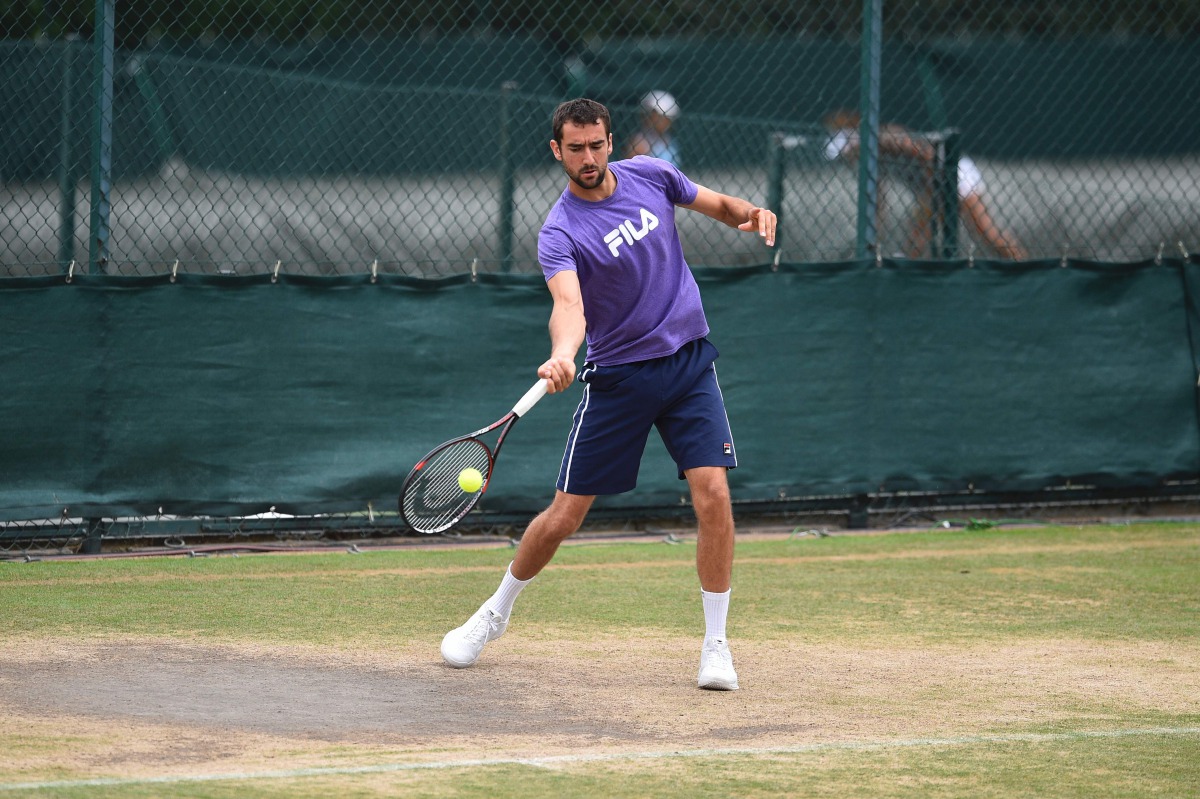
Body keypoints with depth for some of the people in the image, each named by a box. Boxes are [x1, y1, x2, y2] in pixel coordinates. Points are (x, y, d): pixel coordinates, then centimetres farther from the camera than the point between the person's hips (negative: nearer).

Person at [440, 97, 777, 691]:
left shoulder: (650, 176, -1)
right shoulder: (560, 234, -16)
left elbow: (717, 205, 16)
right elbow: (569, 307, -33)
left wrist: (749, 214, -8)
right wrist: (561, 355, -55)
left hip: (689, 363, 3)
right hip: (617, 377, -2)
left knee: (713, 495, -15)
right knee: (564, 515, 1)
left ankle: (715, 644, -4)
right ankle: (496, 612, 27)